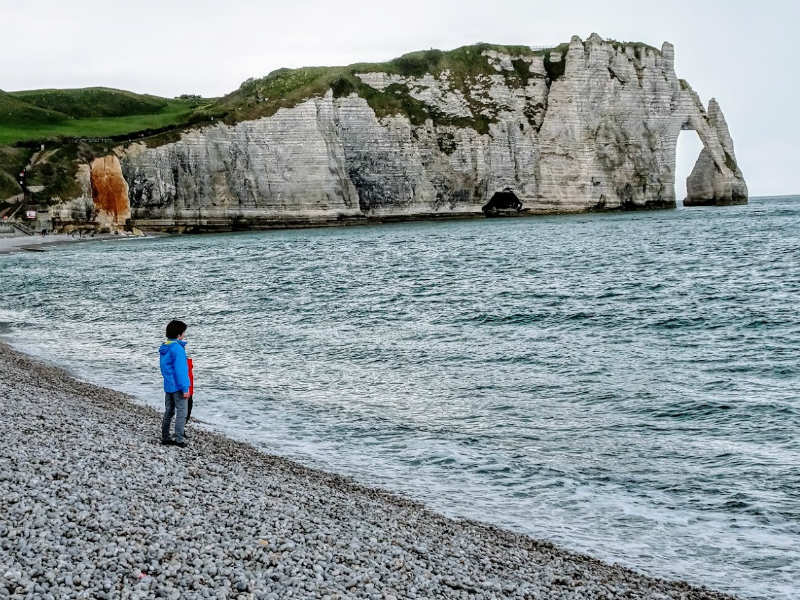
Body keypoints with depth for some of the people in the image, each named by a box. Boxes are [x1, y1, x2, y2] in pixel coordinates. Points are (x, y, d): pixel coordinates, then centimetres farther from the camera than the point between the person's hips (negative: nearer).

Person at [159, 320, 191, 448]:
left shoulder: (164, 348, 10)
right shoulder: (177, 348, -18)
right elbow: (180, 370, -21)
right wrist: (185, 388, -19)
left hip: (168, 386, 9)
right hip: (178, 386, -9)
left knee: (169, 412, 14)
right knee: (181, 412, -3)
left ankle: (165, 438, 19)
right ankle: (179, 440, -4)